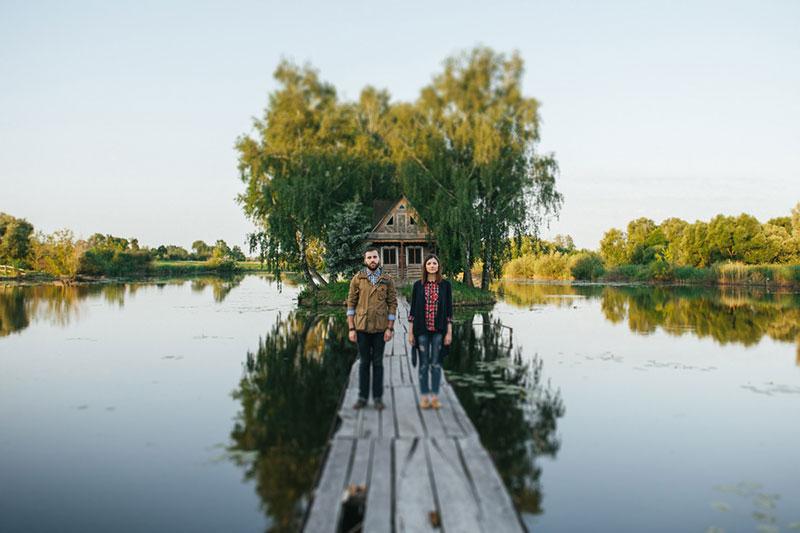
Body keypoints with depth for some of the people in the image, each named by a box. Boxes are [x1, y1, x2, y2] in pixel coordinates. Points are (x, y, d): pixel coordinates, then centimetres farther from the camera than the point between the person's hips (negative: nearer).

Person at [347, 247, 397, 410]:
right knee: (364, 363, 9)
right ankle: (362, 397, 17)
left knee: (378, 363, 8)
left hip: (380, 328, 0)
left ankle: (378, 397, 16)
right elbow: (351, 303, 1)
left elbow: (392, 304, 1)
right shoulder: (357, 279, 1)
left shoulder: (387, 280, 1)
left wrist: (390, 328, -5)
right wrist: (351, 328, -4)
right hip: (362, 327, 0)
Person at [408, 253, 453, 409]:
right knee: (424, 363, 5)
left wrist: (449, 332, -2)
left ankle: (435, 396, 12)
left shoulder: (445, 285, 2)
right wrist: (410, 332, 1)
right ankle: (424, 397, 13)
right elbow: (413, 309, 4)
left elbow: (449, 309, 3)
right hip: (422, 329, 0)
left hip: (438, 330, 0)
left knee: (436, 363, 4)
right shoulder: (418, 285, 2)